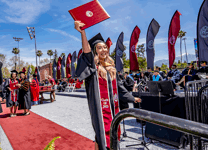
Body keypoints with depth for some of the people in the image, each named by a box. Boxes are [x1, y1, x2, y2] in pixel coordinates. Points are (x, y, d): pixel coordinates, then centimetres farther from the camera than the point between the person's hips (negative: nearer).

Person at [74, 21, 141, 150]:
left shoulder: (111, 67, 9)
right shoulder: (93, 66, -7)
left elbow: (119, 85, 18)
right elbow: (87, 52, -28)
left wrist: (132, 98, 24)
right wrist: (82, 32, -43)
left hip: (113, 107, 6)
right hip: (100, 108, -6)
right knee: (102, 136, 1)